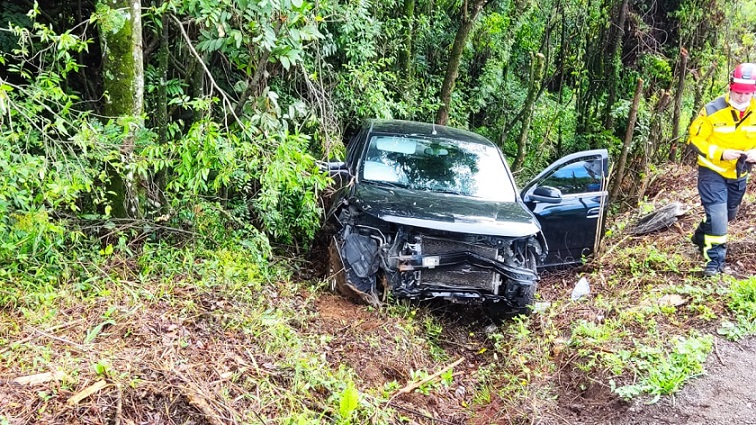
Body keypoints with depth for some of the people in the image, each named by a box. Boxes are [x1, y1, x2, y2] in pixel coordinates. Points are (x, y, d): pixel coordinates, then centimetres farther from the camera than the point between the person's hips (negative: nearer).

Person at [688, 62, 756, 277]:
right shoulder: (713, 110, -21)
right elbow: (695, 140, -16)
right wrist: (721, 154, -28)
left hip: (739, 174, 5)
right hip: (713, 172, -5)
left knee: (729, 214, 21)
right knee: (717, 214, -14)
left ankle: (701, 237, 47)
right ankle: (715, 260, -2)